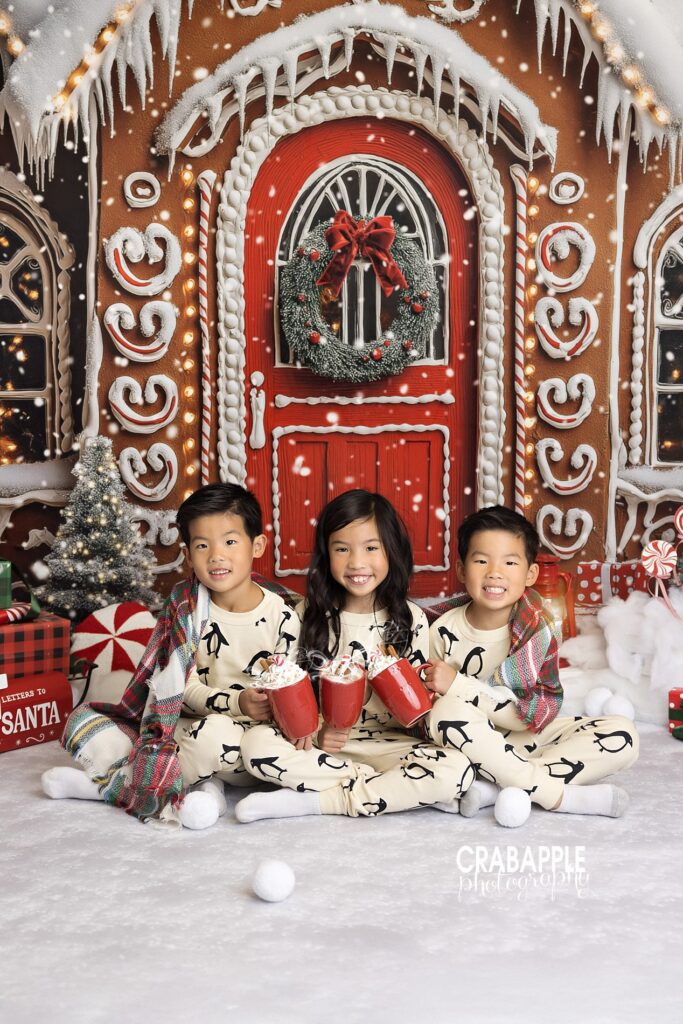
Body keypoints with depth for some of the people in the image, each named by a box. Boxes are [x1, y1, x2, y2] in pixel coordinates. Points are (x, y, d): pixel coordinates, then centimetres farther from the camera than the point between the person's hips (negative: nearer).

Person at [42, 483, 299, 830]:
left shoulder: (281, 618, -8)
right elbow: (186, 687, -5)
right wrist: (236, 702, -22)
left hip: (249, 744, -4)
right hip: (184, 726, 5)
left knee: (214, 732, -40)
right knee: (84, 719, -6)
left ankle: (107, 781, -16)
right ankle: (200, 785, -22)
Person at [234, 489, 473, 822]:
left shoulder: (411, 620, 1)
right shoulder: (312, 616, 2)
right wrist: (316, 733, -15)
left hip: (389, 743, 0)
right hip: (320, 743, 1)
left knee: (456, 770, -28)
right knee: (256, 743, -28)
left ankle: (314, 801, -20)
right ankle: (395, 788, -18)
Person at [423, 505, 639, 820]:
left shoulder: (538, 631, -13)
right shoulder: (445, 631, -10)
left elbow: (528, 714, -22)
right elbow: (429, 703, 1)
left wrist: (457, 684, -28)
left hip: (528, 735, 1)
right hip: (473, 743, -1)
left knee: (622, 735, -19)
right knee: (447, 711, -35)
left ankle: (495, 788, -28)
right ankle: (556, 794, -25)